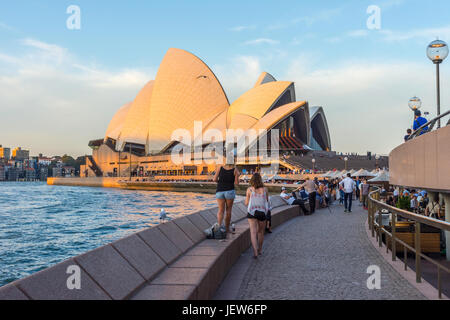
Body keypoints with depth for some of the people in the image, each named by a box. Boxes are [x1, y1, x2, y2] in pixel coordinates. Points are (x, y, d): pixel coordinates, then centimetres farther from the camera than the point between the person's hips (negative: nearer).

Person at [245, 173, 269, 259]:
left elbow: (246, 203, 4)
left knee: (253, 232, -8)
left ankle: (255, 252, -25)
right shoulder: (264, 189, 3)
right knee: (261, 232, 20)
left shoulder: (249, 189, -1)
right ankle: (260, 250, 36)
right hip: (262, 212, 2)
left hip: (252, 212, -2)